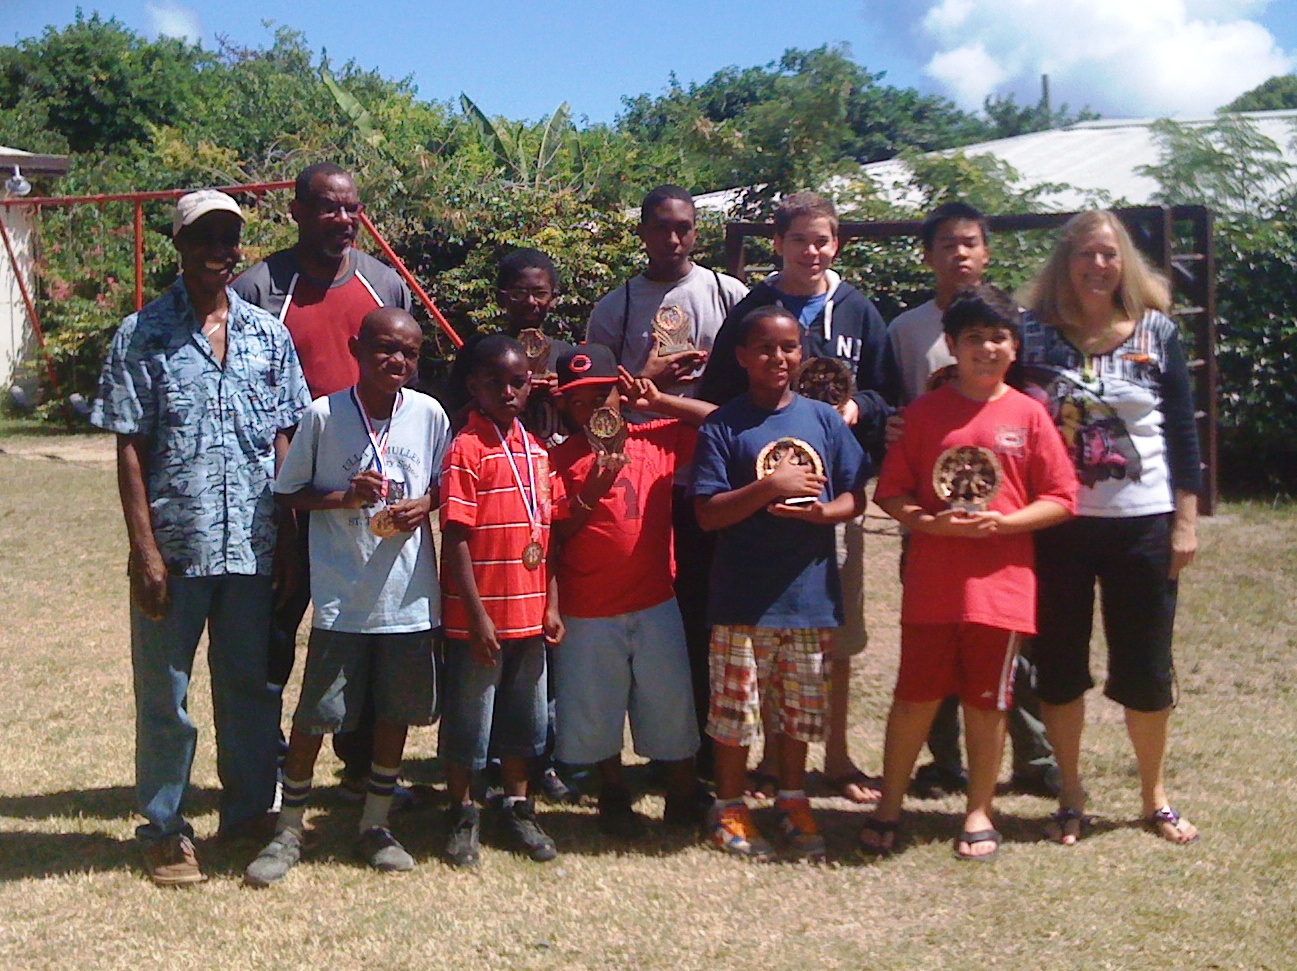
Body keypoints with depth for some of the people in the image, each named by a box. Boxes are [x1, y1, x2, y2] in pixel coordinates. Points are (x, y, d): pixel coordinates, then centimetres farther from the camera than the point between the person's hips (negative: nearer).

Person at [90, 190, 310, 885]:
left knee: (251, 688, 12)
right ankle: (165, 828, 22)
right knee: (165, 694, 8)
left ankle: (250, 813, 28)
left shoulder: (268, 334, 7)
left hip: (254, 544, 3)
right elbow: (129, 448, -4)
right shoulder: (143, 335, -2)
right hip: (173, 545, -2)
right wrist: (145, 548, -10)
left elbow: (284, 440, 8)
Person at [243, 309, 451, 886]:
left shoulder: (429, 414, -1)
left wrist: (423, 504, -7)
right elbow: (288, 493, 0)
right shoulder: (324, 415, -8)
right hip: (341, 595, -3)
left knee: (398, 711, 12)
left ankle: (375, 826, 29)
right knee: (316, 714, 0)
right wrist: (344, 497, -15)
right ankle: (288, 830, 18)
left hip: (409, 594, 3)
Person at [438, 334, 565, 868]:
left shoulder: (537, 451, 8)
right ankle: (461, 816, 22)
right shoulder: (467, 449, -12)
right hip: (479, 617, -6)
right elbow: (456, 539, -15)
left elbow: (547, 533, 12)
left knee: (524, 717, 16)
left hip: (530, 615, 6)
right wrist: (478, 616, -17)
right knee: (468, 720, 7)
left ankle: (518, 808, 31)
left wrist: (552, 605, 6)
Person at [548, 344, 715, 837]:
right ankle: (614, 797, 31)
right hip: (588, 612, -1)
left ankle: (683, 796, 26)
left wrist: (658, 402, -3)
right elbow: (554, 535, -7)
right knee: (597, 711, 12)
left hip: (655, 604, 1)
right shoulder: (559, 459, -3)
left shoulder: (656, 440, 1)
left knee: (671, 703, 9)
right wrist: (592, 492, -21)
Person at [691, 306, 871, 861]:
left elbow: (855, 498, 6)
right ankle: (729, 809, 21)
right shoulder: (723, 427, -5)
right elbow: (708, 514, -10)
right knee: (736, 711, 5)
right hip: (743, 597, -3)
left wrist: (820, 511, -14)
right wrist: (771, 487, -20)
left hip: (810, 592, 3)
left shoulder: (824, 419, 5)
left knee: (801, 710, 14)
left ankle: (793, 802, 32)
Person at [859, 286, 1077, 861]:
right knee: (915, 697, 4)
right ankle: (888, 809, 18)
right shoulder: (924, 413, 3)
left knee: (986, 701, 8)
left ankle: (979, 814, 22)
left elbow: (1061, 499, 1)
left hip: (1001, 583, 0)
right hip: (931, 584, 0)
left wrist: (1002, 522, -13)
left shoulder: (1027, 415, 1)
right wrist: (928, 521, -14)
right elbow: (891, 491, 4)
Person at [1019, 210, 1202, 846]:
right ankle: (1071, 798, 21)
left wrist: (1186, 521, -1)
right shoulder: (1035, 334, 0)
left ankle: (1154, 797, 24)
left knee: (1146, 667, 6)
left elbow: (1183, 431, 4)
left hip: (1143, 523, 0)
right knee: (1059, 663, 7)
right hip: (1058, 524, 0)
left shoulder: (1157, 332, 2)